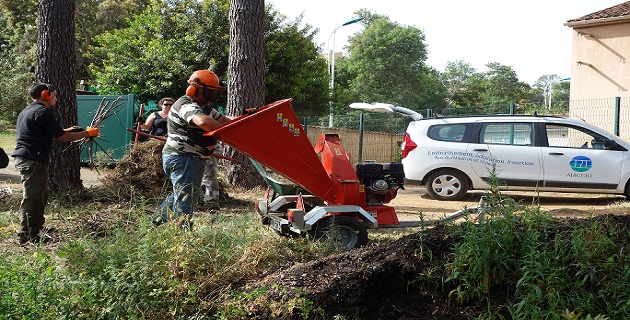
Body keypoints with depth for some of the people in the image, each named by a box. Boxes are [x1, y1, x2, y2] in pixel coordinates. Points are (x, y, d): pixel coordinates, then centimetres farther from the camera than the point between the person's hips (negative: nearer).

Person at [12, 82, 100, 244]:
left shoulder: (26, 111, 21)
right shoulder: (43, 111, -11)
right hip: (33, 160, -10)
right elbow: (61, 137, -12)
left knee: (42, 194, 19)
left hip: (22, 158, 10)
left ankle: (35, 230, 27)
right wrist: (87, 133, -2)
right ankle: (28, 237, -3)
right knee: (32, 198, -6)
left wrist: (67, 130, 22)